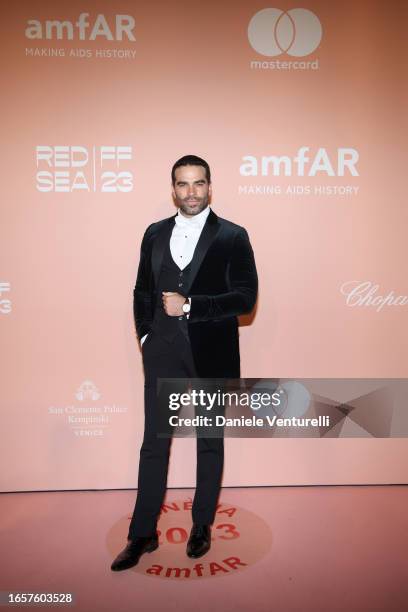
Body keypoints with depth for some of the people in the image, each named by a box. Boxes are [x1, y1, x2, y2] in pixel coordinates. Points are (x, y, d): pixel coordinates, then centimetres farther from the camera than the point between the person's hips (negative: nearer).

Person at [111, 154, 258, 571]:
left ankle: (202, 527, 33)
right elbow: (142, 291, 14)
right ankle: (143, 534, 26)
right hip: (162, 355, 3)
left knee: (210, 443, 14)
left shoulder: (232, 237, -3)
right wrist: (145, 334, 1)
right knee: (153, 444, 9)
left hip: (213, 355, -2)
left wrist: (190, 305, -17)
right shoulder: (155, 234, 8)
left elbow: (245, 298, -10)